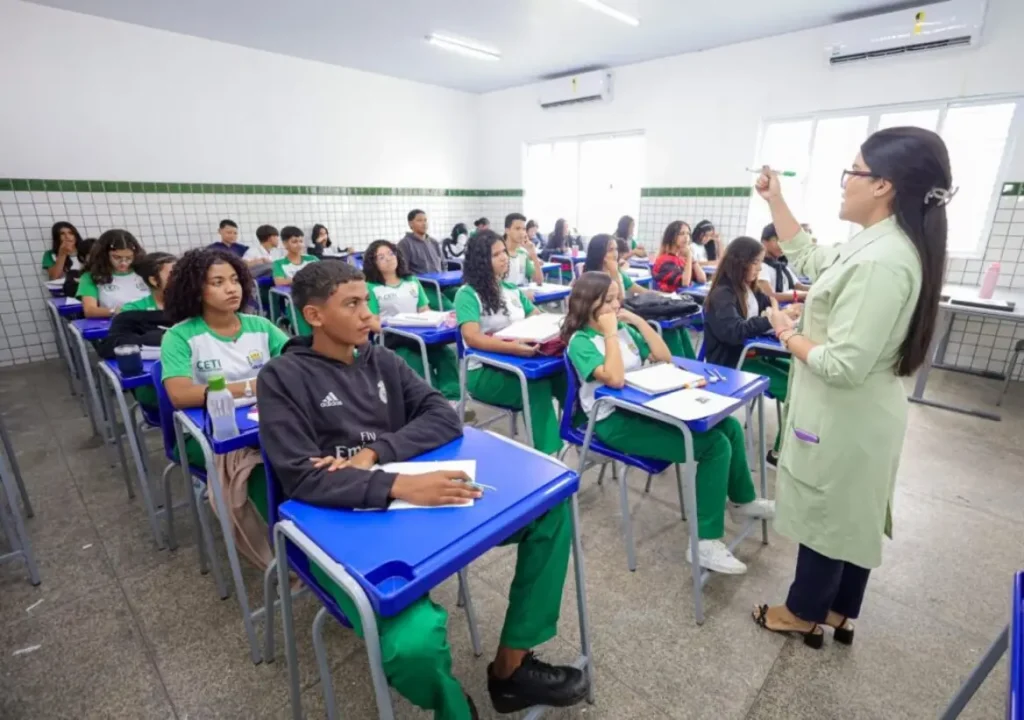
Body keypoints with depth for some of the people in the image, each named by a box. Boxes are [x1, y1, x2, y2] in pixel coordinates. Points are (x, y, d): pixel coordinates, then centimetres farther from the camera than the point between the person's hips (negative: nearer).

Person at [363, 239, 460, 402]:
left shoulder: (412, 281, 20)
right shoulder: (371, 288, 6)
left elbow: (425, 310, 17)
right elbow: (372, 323, -1)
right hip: (392, 340, -3)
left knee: (446, 354, -28)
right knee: (418, 366, -34)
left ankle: (451, 399, -37)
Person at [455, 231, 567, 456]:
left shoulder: (512, 289, 14)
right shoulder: (468, 294, -8)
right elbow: (471, 338, -22)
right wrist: (513, 348, -37)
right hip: (483, 371, -6)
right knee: (537, 385, -31)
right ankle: (545, 452, -23)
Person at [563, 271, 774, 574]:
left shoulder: (623, 328, 8)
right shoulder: (581, 342, -13)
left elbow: (664, 357, 6)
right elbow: (615, 379, -29)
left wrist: (638, 320, 0)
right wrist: (610, 333, -22)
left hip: (644, 407, 8)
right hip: (616, 422, -8)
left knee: (729, 426, 3)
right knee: (715, 445, -18)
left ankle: (742, 498, 28)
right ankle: (705, 543, -10)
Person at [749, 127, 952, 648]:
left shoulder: (882, 262, -28)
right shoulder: (875, 244, 3)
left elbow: (843, 365, -31)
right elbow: (808, 260, 19)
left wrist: (787, 334, -14)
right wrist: (774, 200, 16)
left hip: (843, 420, -10)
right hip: (852, 417, 10)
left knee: (826, 517, 10)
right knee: (851, 517, 21)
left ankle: (804, 615, 34)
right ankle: (838, 613, 41)